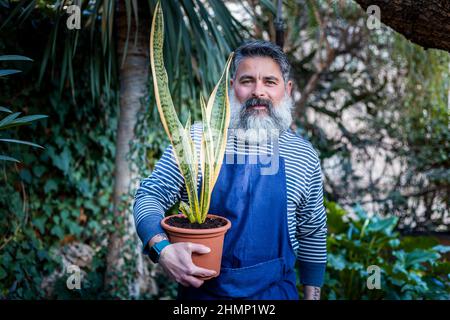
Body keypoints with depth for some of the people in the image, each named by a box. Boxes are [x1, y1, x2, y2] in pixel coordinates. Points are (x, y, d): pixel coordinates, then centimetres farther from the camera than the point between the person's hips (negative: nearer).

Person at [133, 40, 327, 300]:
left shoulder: (305, 156, -2)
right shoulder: (195, 139, -8)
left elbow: (312, 233, 7)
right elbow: (150, 196, -6)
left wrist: (312, 295, 9)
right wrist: (162, 248, -24)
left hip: (275, 290, 1)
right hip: (200, 288, 0)